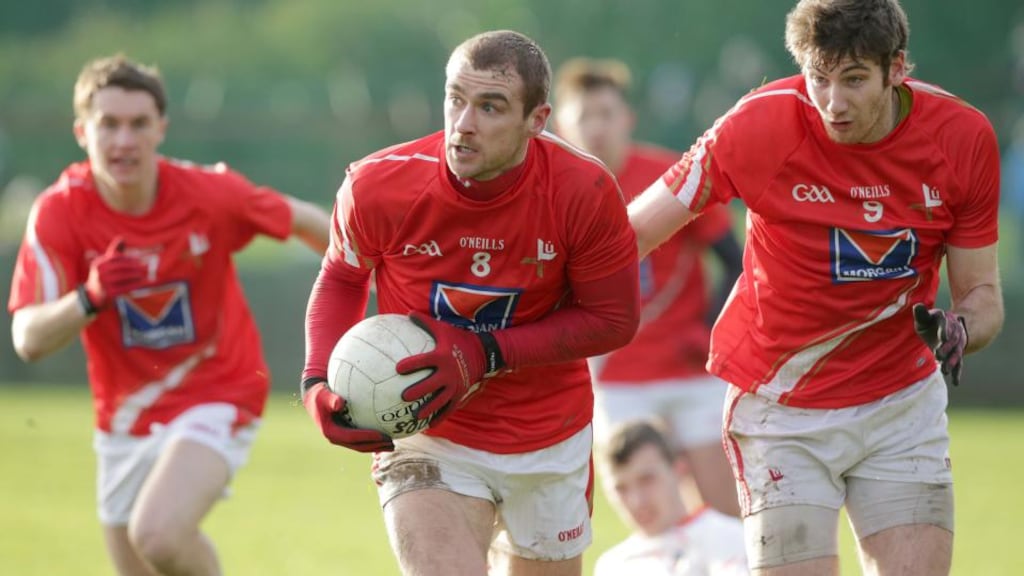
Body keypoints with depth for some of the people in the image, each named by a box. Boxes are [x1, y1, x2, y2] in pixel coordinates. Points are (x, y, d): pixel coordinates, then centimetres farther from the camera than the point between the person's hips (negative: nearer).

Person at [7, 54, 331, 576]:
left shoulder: (208, 193, -16)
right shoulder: (59, 212, -15)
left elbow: (303, 221, 2)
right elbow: (29, 341, -21)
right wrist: (89, 299, -40)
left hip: (215, 396, -3)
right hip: (125, 422, 3)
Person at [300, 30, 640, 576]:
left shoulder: (585, 192, -21)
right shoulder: (377, 187, -20)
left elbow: (614, 319, -10)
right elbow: (341, 280, 1)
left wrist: (487, 353, -23)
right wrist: (319, 382, -17)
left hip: (551, 439, 2)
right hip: (424, 437, -2)